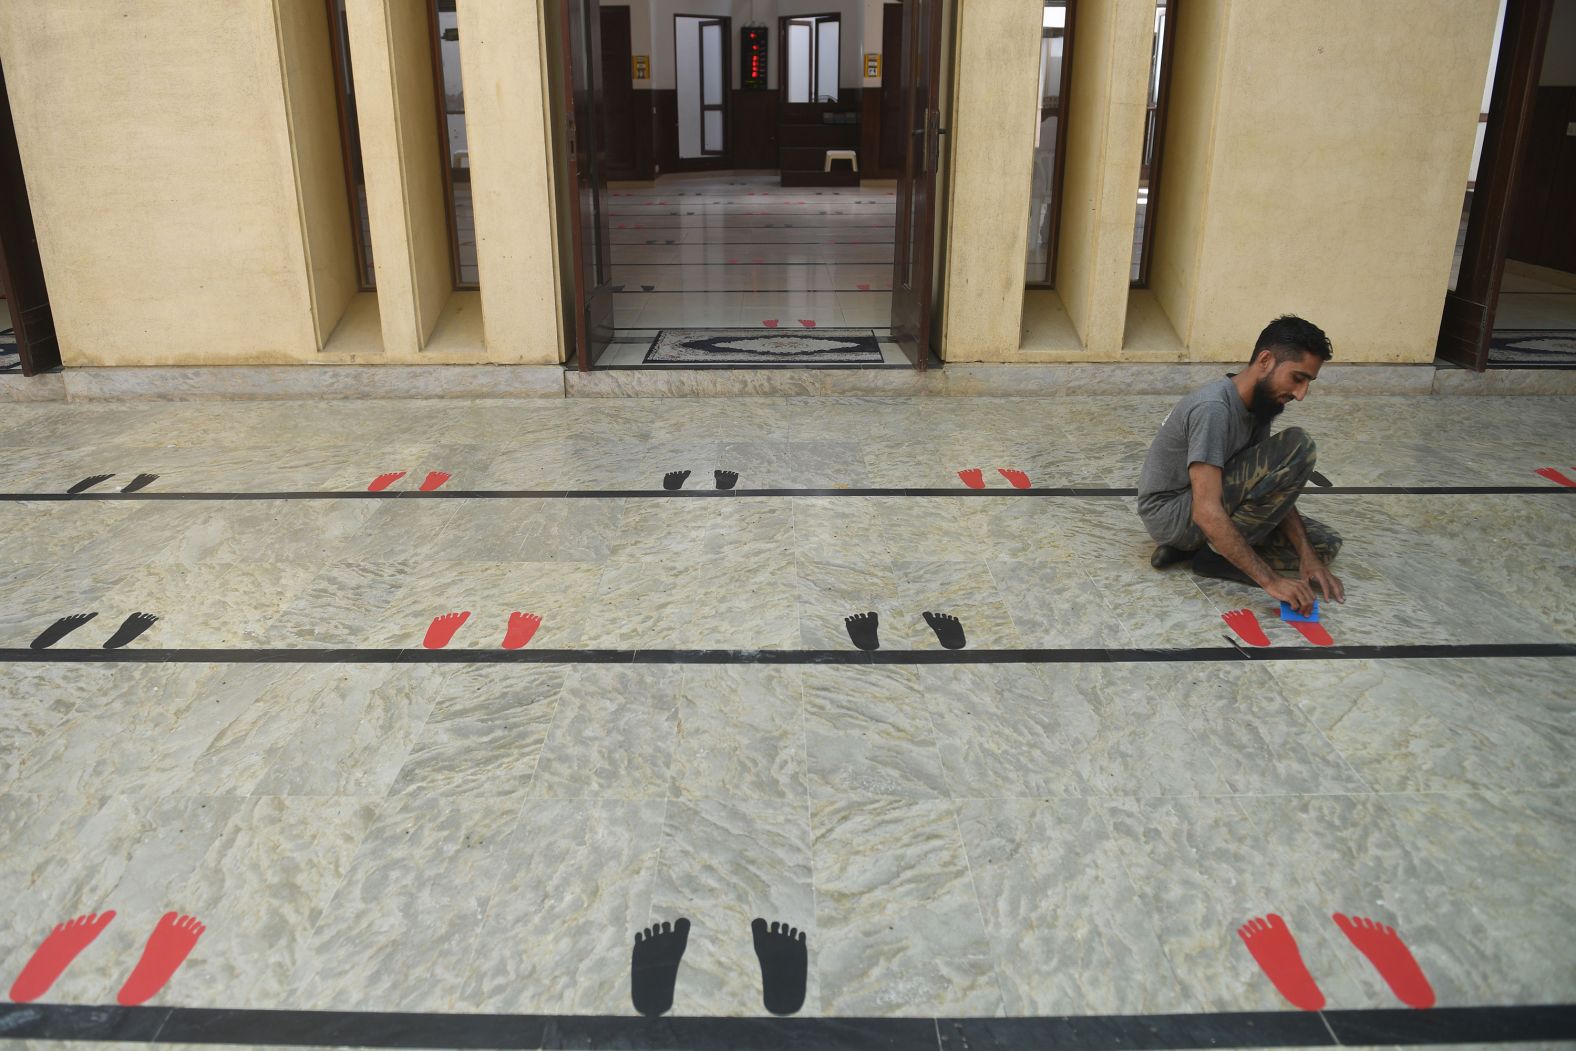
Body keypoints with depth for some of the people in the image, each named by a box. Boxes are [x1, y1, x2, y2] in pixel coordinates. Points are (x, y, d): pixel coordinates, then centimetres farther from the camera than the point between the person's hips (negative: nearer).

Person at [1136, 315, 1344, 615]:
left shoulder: (1259, 402, 3)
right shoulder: (1213, 409, -27)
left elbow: (1274, 489, 2)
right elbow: (1207, 512, -34)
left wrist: (1307, 555, -12)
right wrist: (1270, 580, -34)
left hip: (1202, 510, 9)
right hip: (1172, 514, -9)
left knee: (1325, 544, 4)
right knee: (1297, 446, -20)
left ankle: (1193, 545, 1)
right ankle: (1217, 553, -14)